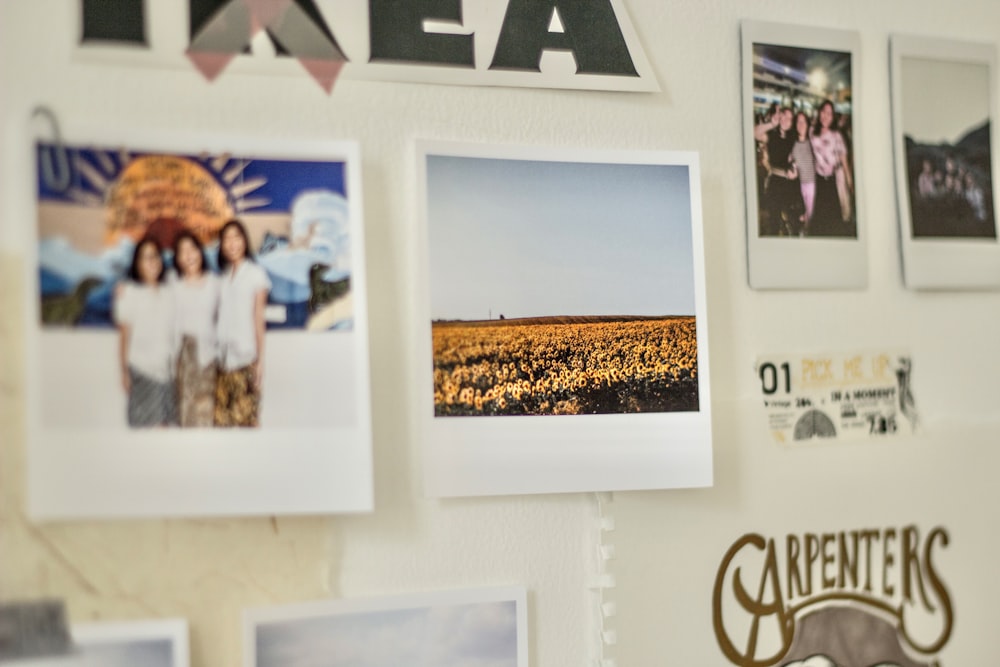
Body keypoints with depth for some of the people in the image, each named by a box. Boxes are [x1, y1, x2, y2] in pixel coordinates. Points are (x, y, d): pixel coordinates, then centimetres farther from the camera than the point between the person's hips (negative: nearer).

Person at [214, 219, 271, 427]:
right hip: (223, 358, 4)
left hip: (246, 358, -4)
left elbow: (258, 318, 0)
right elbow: (220, 319, 12)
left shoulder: (255, 274, 3)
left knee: (246, 418, -9)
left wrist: (260, 359, -5)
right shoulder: (222, 278, 15)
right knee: (221, 418, -1)